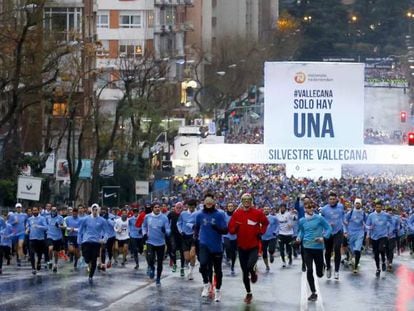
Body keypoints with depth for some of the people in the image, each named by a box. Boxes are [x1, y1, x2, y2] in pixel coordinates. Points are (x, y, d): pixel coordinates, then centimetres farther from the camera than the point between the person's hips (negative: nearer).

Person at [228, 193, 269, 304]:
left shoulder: (257, 213, -7)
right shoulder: (236, 214, -2)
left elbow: (265, 222, 11)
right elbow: (230, 229, 0)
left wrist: (261, 232, -2)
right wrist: (235, 228, -22)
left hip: (254, 246, -3)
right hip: (242, 246, 3)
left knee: (250, 266, -25)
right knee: (245, 272, 10)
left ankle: (253, 273, 13)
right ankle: (248, 293, 27)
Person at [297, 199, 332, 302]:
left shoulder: (319, 218, -8)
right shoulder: (302, 221, 2)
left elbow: (328, 228, -3)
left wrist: (324, 238, -17)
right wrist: (299, 238, -4)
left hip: (318, 247, -2)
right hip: (307, 248, 2)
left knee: (319, 274, 5)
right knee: (309, 270, -8)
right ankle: (313, 293, 5)